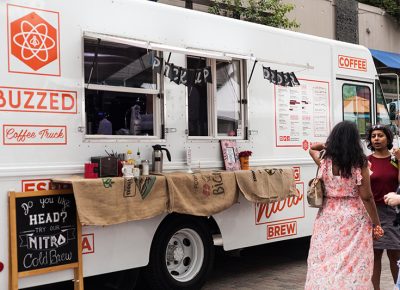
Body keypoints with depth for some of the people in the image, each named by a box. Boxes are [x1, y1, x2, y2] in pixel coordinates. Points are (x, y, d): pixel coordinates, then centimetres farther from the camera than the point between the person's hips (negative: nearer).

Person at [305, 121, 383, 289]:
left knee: (325, 262, 9)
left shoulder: (324, 160, -1)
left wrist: (328, 144, 18)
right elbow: (366, 197, -9)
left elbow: (312, 148, 23)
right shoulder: (360, 163, -9)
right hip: (354, 217, -3)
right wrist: (376, 224, -2)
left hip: (328, 216, 3)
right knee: (353, 263, 3)